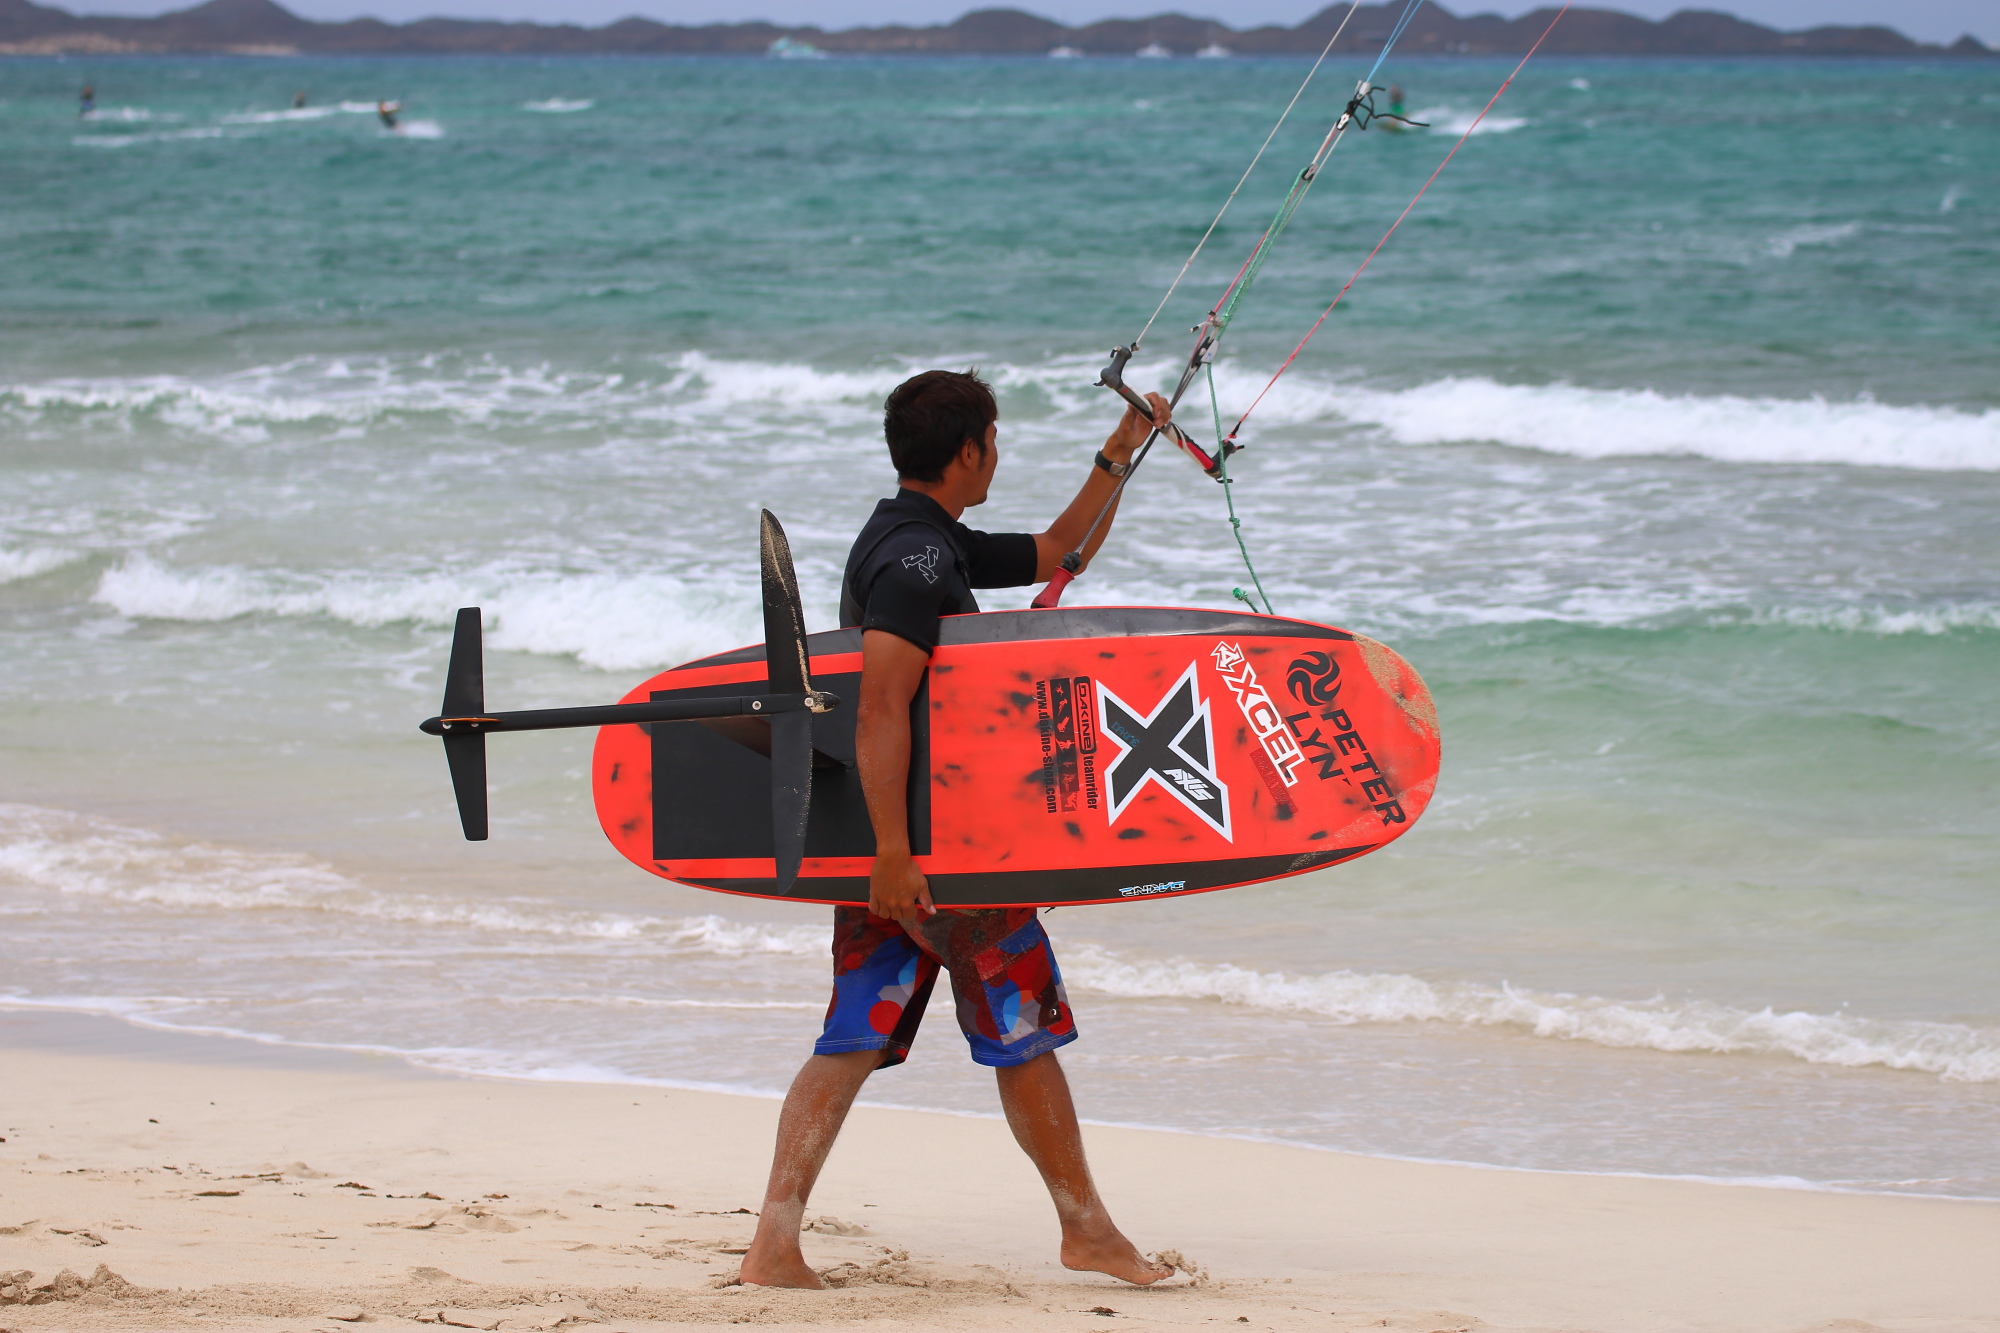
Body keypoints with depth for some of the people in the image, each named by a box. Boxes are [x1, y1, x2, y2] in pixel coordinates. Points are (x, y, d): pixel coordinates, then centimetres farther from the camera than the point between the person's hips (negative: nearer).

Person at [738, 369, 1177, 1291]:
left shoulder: (935, 544, 15)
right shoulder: (917, 558, -17)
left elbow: (1057, 555, 29)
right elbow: (880, 712, -26)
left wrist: (1116, 460, 18)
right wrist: (893, 854, -30)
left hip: (892, 842, 9)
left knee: (852, 1040, 3)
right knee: (1024, 1033, 5)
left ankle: (775, 1243, -5)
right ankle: (1086, 1231, 17)